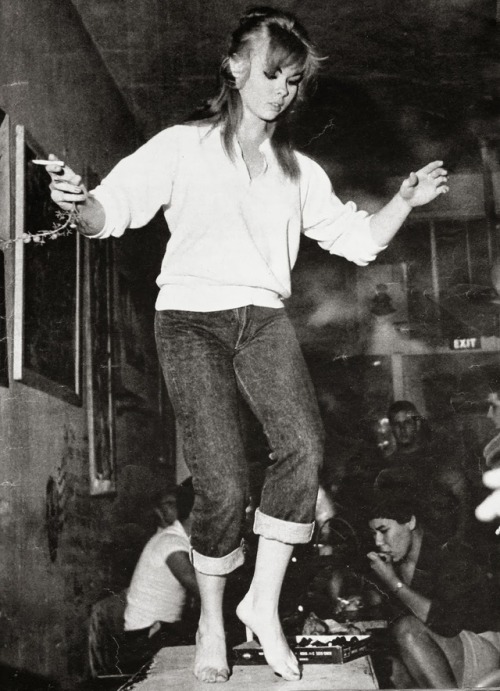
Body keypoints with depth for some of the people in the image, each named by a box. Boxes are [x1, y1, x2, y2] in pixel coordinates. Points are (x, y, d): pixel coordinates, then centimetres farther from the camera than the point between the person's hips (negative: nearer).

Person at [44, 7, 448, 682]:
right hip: (190, 317, -3)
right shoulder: (183, 146, 6)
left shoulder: (300, 171, 18)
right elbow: (113, 210, -2)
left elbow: (358, 239, 18)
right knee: (222, 486, -11)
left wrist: (405, 201, 2)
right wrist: (79, 202, -25)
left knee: (304, 446, -24)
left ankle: (263, 601, -6)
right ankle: (211, 619, 14)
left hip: (263, 317, 3)